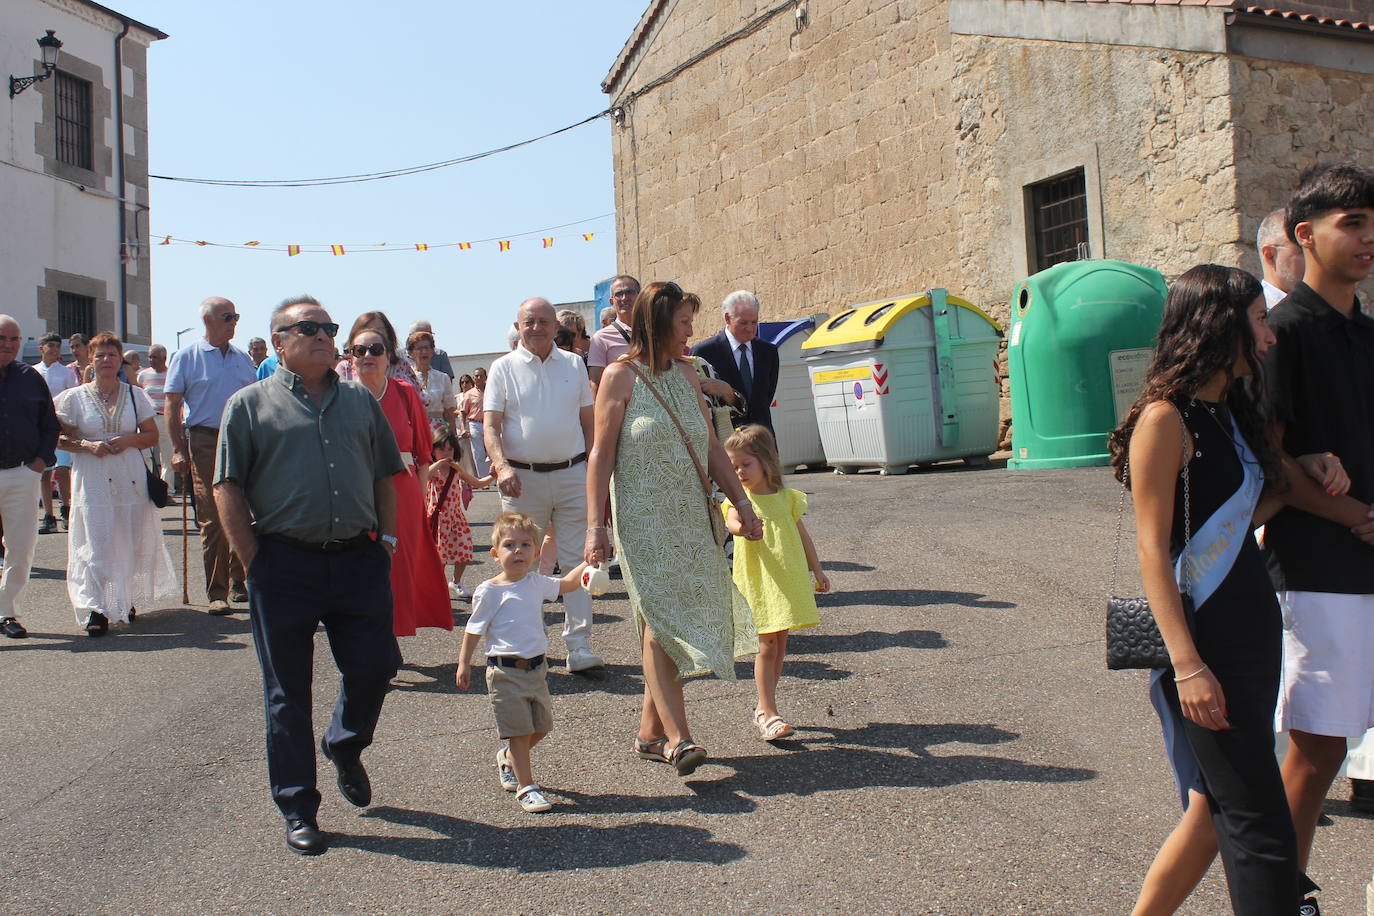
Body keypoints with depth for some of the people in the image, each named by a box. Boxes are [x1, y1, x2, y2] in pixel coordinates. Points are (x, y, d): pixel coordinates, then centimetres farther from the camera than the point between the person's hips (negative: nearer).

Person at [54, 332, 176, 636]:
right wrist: (88, 446, -12)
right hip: (92, 478, -2)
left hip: (131, 476, 2)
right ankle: (96, 608, -6)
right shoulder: (74, 397, 4)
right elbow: (59, 438, 5)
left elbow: (152, 435, 11)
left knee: (133, 540, 5)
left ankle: (126, 600, 22)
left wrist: (127, 440, -7)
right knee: (96, 541, -9)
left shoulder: (134, 395, 8)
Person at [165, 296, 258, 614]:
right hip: (205, 442, -4)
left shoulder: (243, 358, 14)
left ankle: (239, 583, 20)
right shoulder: (186, 357, 1)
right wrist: (178, 450, -8)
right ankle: (216, 592, 1)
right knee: (212, 520, -4)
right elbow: (171, 405, -1)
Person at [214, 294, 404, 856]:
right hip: (285, 566, -3)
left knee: (374, 668, 6)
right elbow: (228, 488, -1)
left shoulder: (361, 402, 14)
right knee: (287, 691, 5)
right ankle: (298, 809, 17)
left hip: (359, 560, 3)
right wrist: (254, 562, -7)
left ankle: (344, 745, 38)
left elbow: (386, 474, 17)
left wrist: (387, 538, 7)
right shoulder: (250, 405, 3)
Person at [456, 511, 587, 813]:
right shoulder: (489, 591, -9)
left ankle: (508, 758, 41)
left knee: (541, 726, 14)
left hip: (537, 667, 6)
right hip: (506, 671, -6)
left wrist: (588, 564, 10)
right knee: (520, 730, -5)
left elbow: (566, 584, 23)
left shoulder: (536, 583, 6)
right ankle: (526, 787, 6)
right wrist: (464, 663, -2)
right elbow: (474, 629, -2)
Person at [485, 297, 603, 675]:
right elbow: (490, 424, -2)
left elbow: (589, 421, 15)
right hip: (523, 477, -1)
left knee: (576, 563, 0)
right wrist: (502, 466, -19)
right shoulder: (504, 368, 4)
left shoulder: (574, 364, 11)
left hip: (573, 475, 2)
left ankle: (579, 648, 2)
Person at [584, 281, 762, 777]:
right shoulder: (621, 375, -5)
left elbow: (711, 446, 16)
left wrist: (742, 503, 11)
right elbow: (601, 454, -7)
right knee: (660, 618, -12)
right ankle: (677, 738, -14)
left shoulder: (685, 373, 13)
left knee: (676, 621, 5)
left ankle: (650, 731, 15)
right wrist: (595, 525, -13)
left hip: (690, 521, 6)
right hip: (643, 520, -6)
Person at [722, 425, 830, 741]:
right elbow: (732, 521, -25)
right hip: (759, 582, -4)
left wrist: (817, 570, 21)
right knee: (767, 646, -8)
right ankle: (768, 714, -4)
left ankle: (765, 708, 23)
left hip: (789, 581, 4)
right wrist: (740, 525, -49)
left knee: (780, 644, 10)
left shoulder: (786, 497, 8)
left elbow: (802, 534, 17)